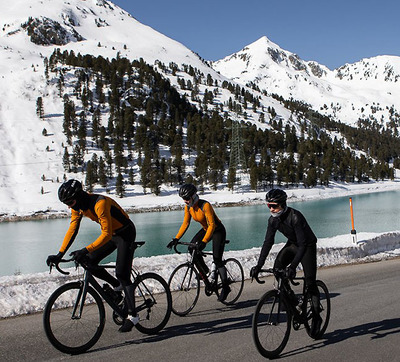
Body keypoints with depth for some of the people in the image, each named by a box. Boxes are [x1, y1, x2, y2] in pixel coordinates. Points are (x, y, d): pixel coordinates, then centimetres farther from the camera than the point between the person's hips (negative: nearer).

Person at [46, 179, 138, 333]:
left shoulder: (99, 203, -33)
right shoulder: (78, 207, -7)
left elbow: (106, 234, -38)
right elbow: (72, 231, -5)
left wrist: (85, 250, -46)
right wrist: (59, 255, -13)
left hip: (125, 233, -8)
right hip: (111, 234, 8)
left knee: (121, 274, -14)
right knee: (90, 263, -3)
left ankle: (132, 315, -4)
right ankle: (117, 286, 17)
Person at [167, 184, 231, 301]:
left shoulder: (205, 205, -31)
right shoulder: (188, 207, -10)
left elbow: (212, 225, -34)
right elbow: (185, 223, -3)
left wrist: (204, 241, -43)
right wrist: (176, 239, -12)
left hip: (218, 230, -7)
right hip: (206, 229, 7)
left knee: (217, 259, -13)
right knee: (192, 249, -15)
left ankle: (225, 287, 1)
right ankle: (205, 272, 6)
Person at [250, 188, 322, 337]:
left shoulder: (295, 216, -33)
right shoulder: (273, 220, -13)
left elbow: (303, 244, -38)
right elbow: (268, 242, -12)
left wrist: (293, 265, -48)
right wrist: (259, 265, -22)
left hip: (308, 245, -5)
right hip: (292, 244, 5)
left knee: (310, 283, -8)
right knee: (278, 267, -22)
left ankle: (316, 316, 10)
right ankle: (289, 297, -2)